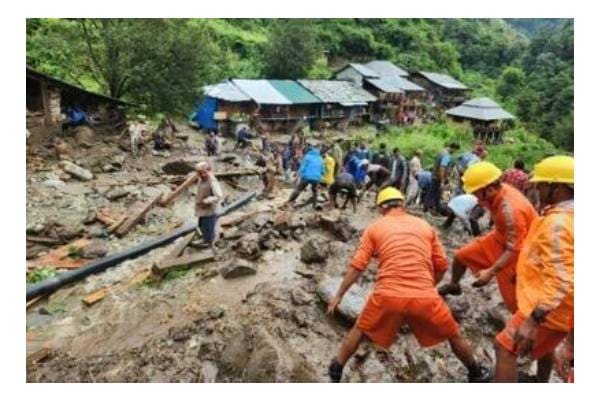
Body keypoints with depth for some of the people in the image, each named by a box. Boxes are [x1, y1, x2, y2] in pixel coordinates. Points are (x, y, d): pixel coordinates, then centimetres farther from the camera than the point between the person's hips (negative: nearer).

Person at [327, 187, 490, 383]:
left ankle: (336, 369, 34)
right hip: (425, 297, 1)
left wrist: (339, 295, 13)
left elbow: (357, 266, 4)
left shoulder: (374, 228, 9)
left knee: (360, 330, 24)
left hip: (387, 295, -1)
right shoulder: (425, 226, 14)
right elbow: (442, 265, 15)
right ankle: (475, 372, 46)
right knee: (453, 335, 28)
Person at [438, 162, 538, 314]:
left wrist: (490, 272, -29)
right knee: (461, 255, 12)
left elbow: (514, 249, -32)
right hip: (501, 238, 8)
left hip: (519, 250, -8)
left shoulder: (511, 210, -38)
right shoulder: (498, 192, -14)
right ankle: (453, 286, 37)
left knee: (514, 300, -2)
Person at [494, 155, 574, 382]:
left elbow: (560, 280, -33)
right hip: (563, 306, 10)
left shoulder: (557, 222, -26)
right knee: (544, 344, 32)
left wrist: (533, 319, -36)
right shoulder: (567, 216, 5)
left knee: (505, 348, -6)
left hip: (549, 308, -10)